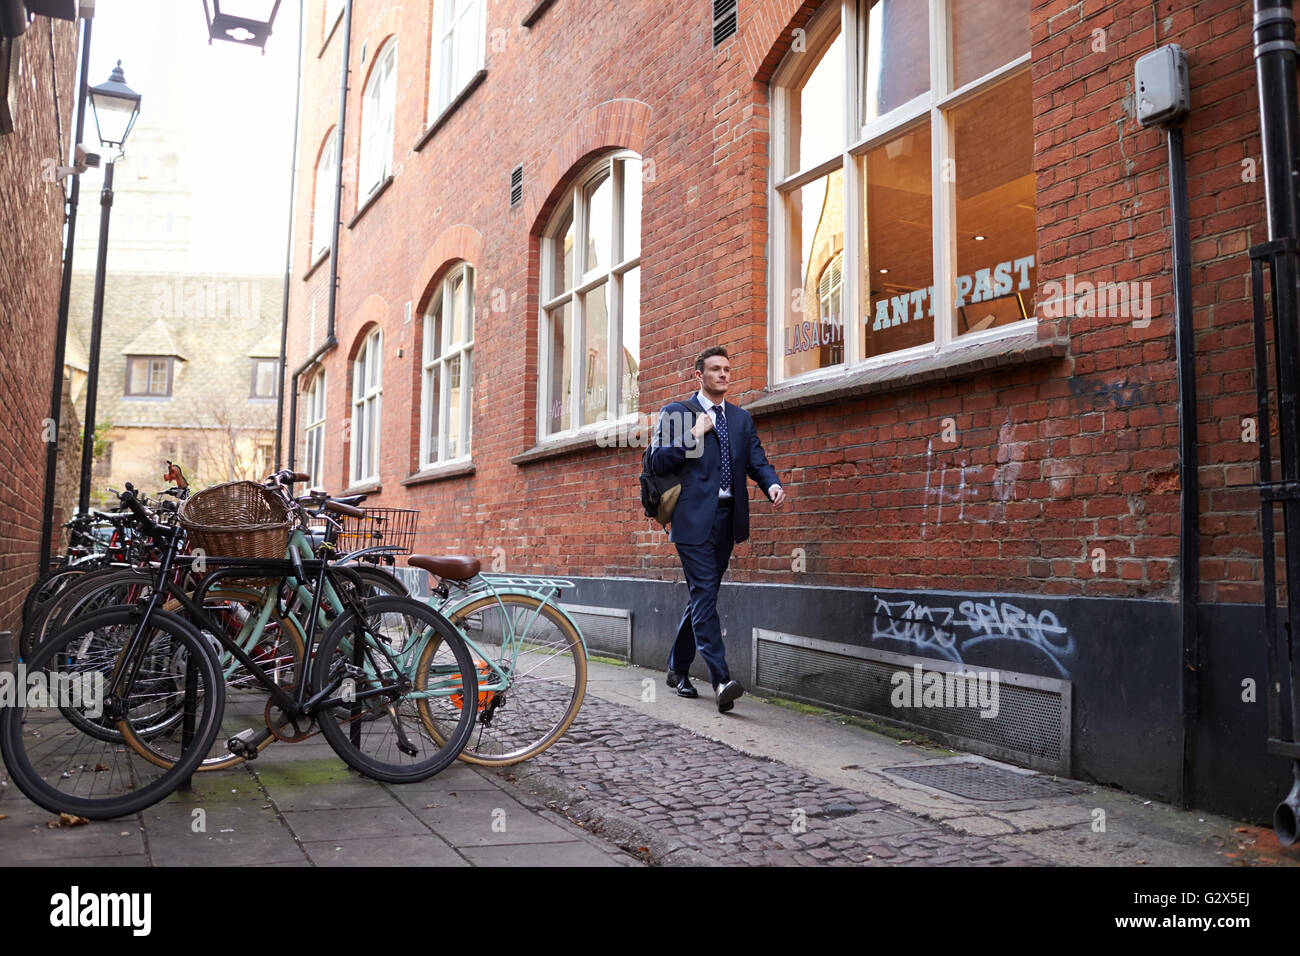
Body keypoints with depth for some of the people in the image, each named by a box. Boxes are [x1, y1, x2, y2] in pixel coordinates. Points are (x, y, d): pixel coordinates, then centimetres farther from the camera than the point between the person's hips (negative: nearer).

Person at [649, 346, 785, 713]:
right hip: (694, 518, -6)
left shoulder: (741, 418, 17)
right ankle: (721, 681, -17)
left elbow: (757, 460, 7)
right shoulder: (676, 413, 2)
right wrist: (694, 434, -12)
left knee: (702, 597, 13)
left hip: (727, 518, 6)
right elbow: (658, 463, -5)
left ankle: (677, 669, 28)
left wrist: (772, 484, -13)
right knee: (704, 596, -12)